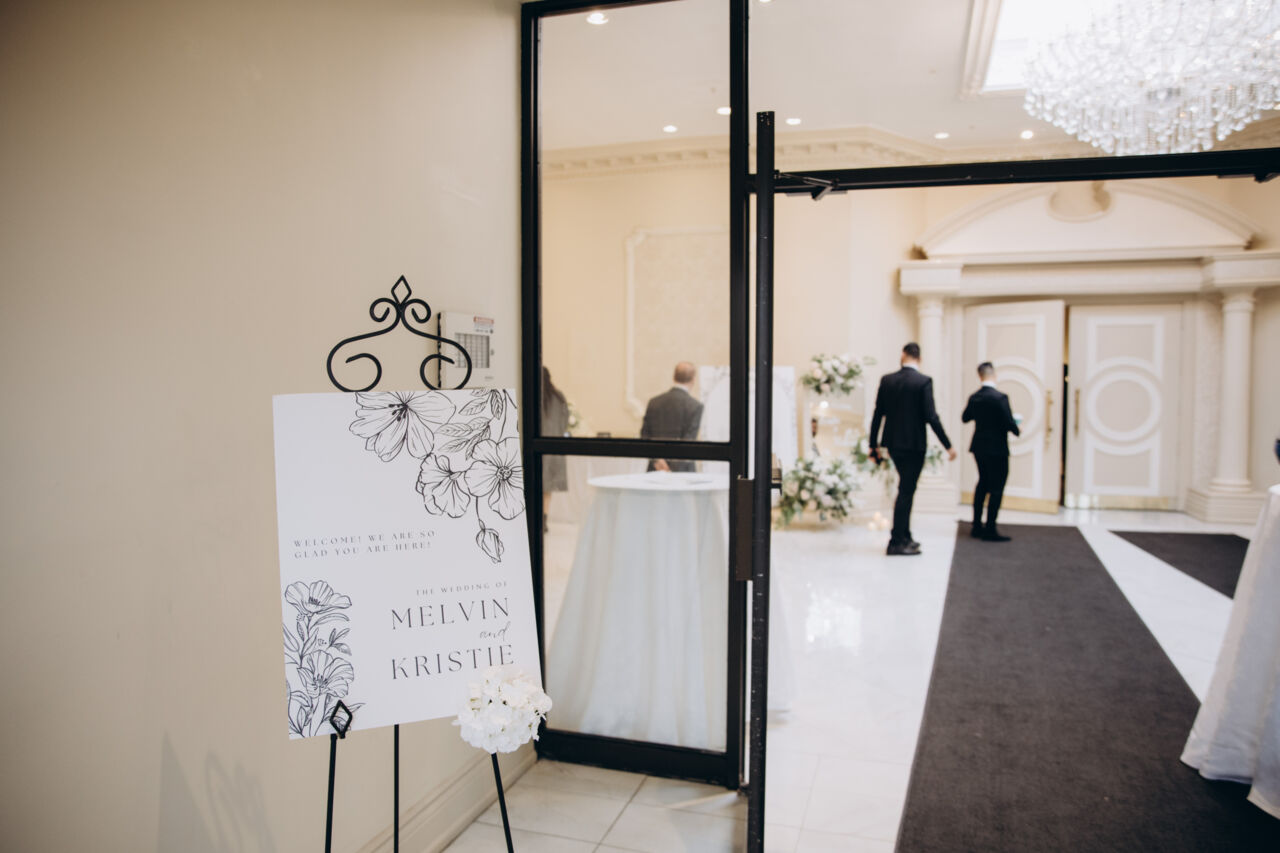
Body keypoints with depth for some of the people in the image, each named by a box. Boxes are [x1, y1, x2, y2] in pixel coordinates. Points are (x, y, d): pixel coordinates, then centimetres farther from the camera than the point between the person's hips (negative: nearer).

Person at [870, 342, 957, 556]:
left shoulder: (886, 380, 2)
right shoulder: (924, 381, -11)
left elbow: (878, 414, 4)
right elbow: (931, 416, -15)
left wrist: (874, 445, 12)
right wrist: (948, 445, -7)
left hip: (893, 444, 5)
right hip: (914, 445, -5)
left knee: (906, 489, 19)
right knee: (906, 492, 2)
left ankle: (905, 537, 25)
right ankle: (896, 543, 5)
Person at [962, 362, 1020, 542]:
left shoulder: (974, 397, 2)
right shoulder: (1000, 397, -19)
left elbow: (965, 418, 16)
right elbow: (1010, 423, -20)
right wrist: (1016, 429, 1)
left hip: (979, 448, 7)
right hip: (996, 449, -7)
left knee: (983, 484, 20)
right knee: (996, 488, 1)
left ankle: (977, 526, 26)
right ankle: (990, 530, 3)